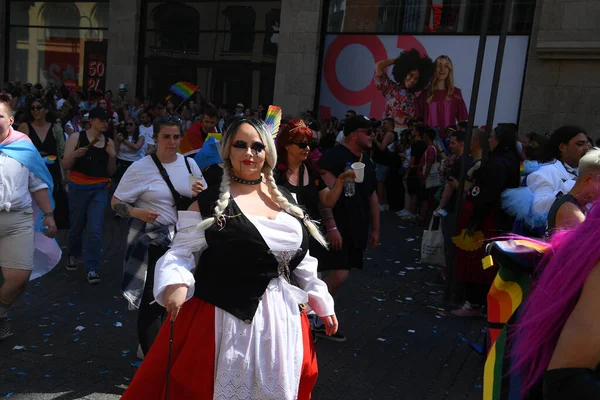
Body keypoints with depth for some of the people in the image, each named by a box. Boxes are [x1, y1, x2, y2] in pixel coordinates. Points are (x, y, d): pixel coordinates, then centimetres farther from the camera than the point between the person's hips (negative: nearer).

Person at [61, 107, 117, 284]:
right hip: (78, 188, -1)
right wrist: (75, 154, -23)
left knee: (95, 229, -7)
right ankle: (73, 255, 41)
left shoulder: (109, 142, 5)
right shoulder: (76, 137, -3)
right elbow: (65, 165, -4)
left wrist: (112, 156, -9)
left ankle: (92, 268, 2)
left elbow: (111, 172, 8)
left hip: (100, 189, 1)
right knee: (76, 226, 13)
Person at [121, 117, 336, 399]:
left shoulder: (285, 199, 7)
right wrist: (175, 284, -27)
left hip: (283, 318, 5)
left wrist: (322, 302, 15)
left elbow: (302, 259, 14)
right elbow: (180, 253, -7)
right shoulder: (209, 203, -8)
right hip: (224, 318, -5)